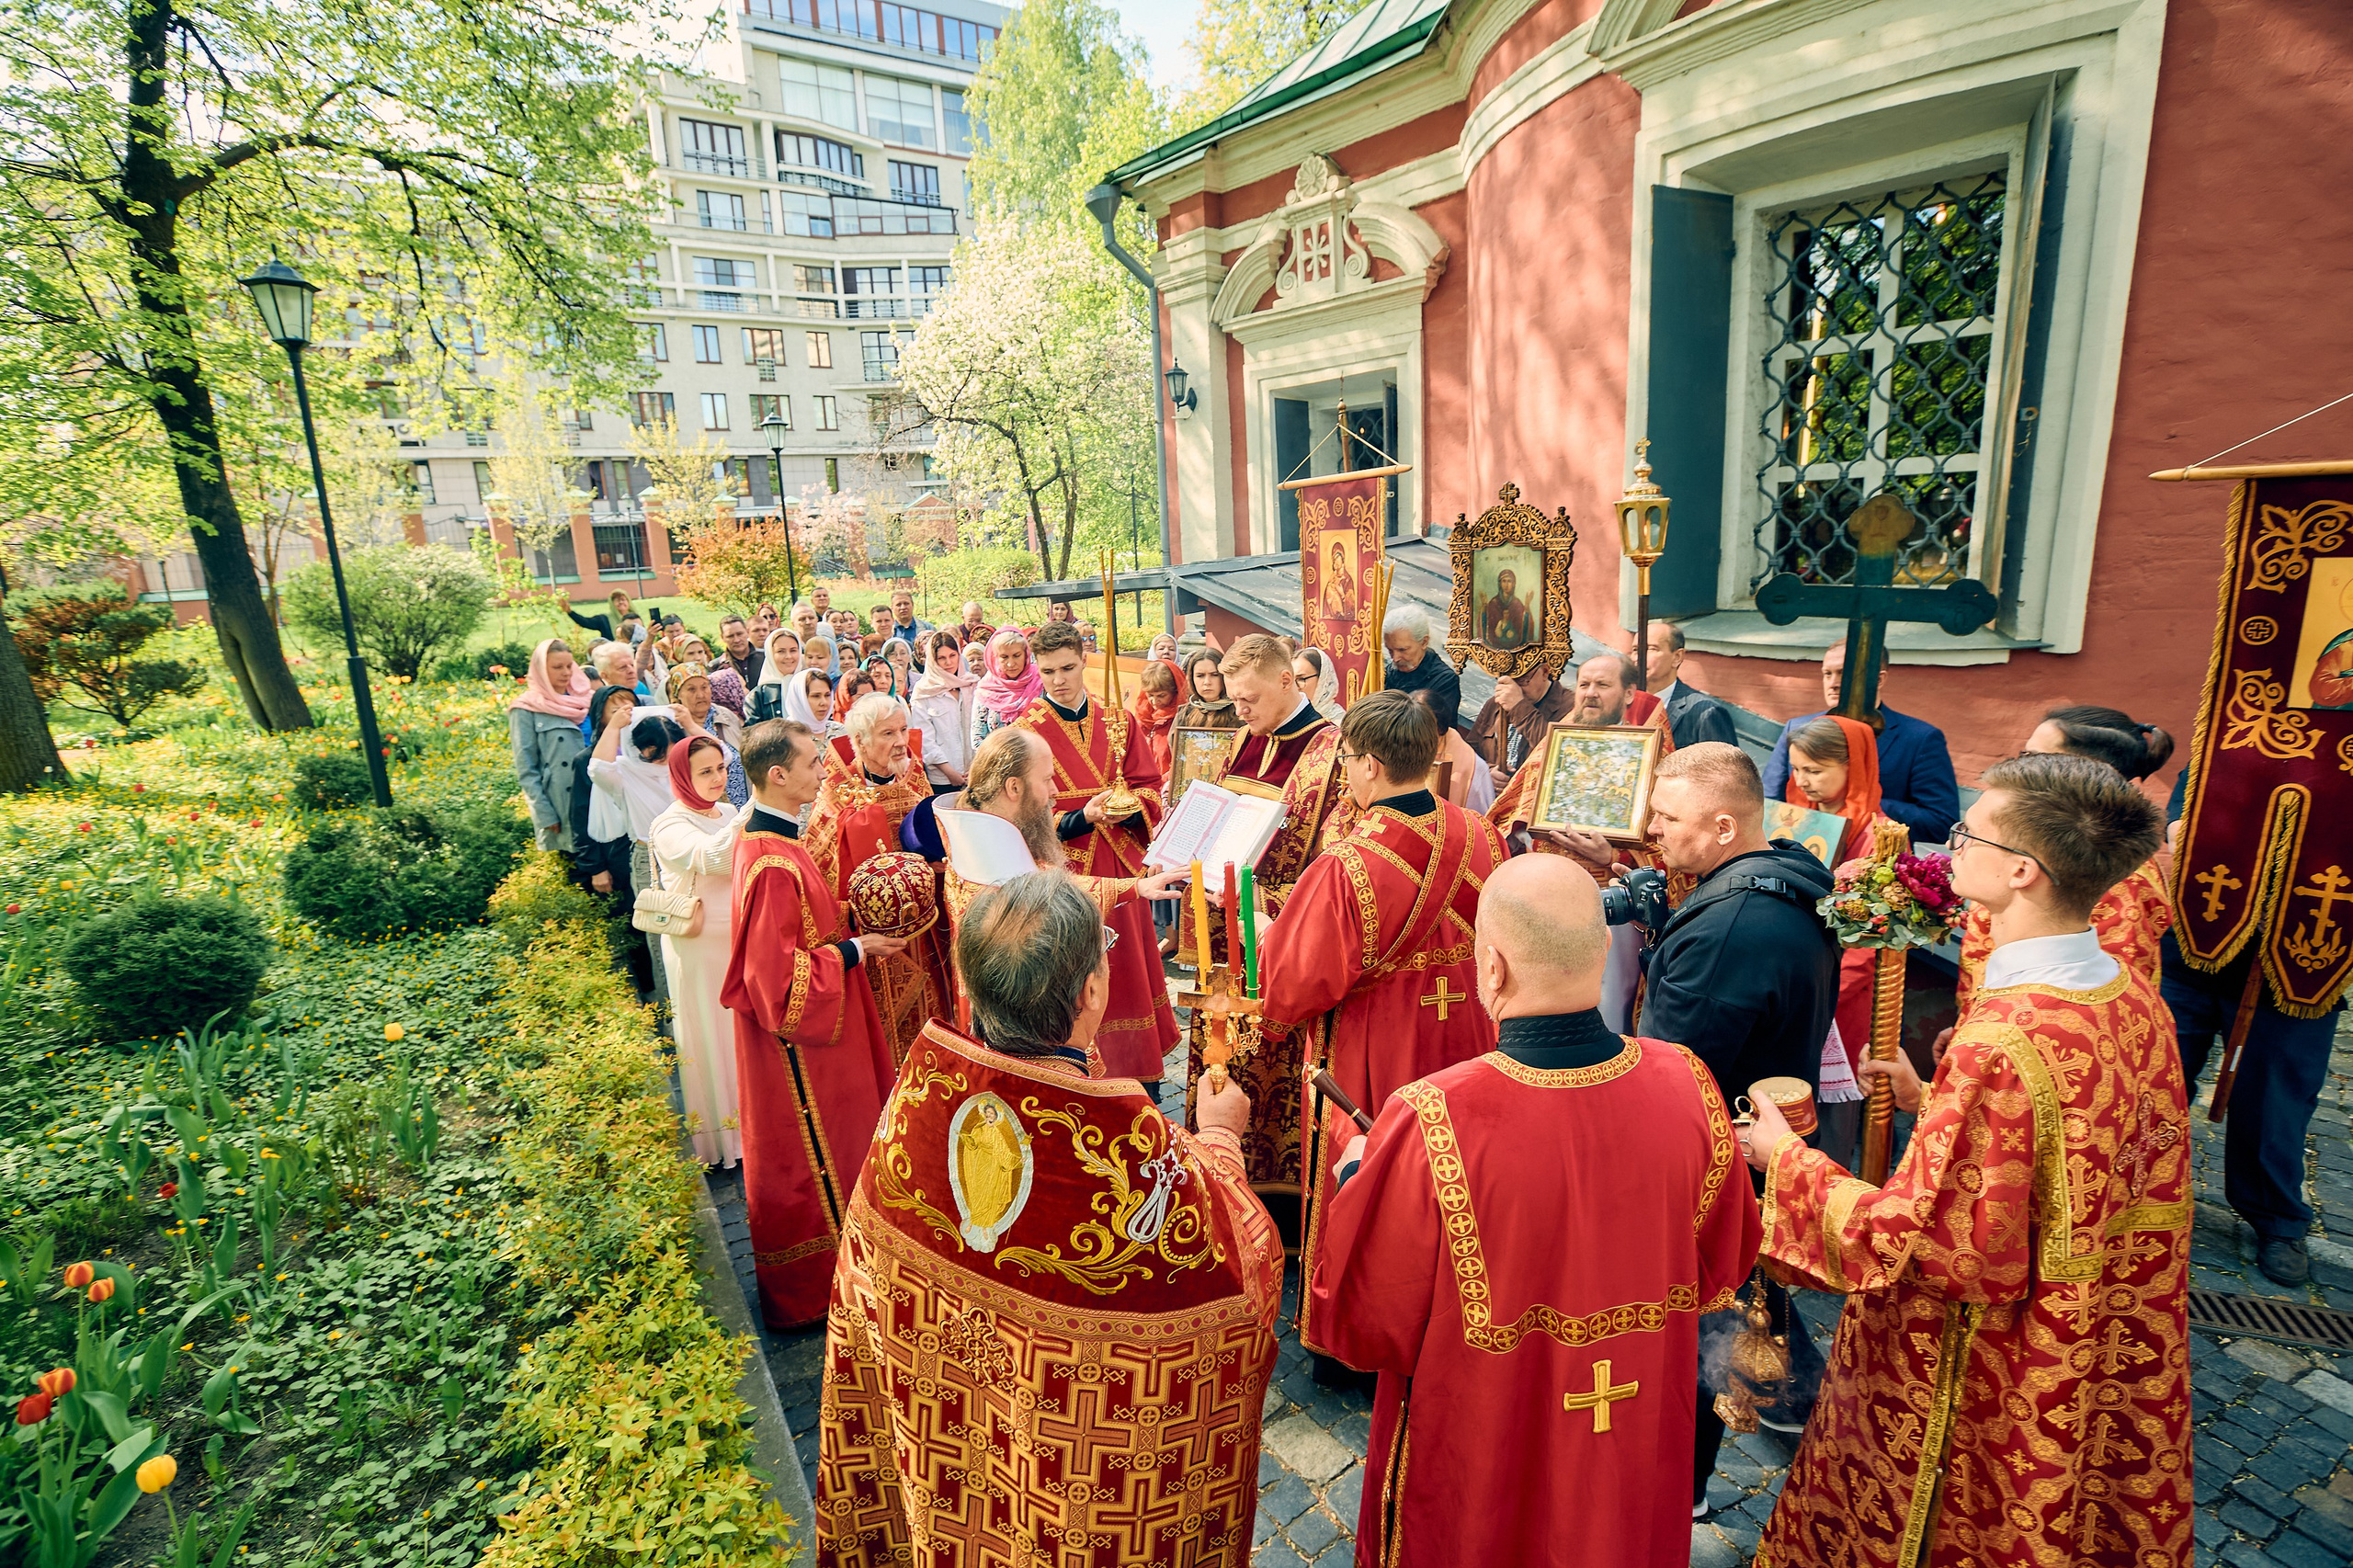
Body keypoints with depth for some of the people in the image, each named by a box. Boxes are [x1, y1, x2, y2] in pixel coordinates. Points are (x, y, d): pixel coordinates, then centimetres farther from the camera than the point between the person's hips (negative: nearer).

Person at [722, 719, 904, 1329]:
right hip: (798, 1046, -10)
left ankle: (799, 1286, 43)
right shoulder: (774, 865, -30)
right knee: (809, 1162, 8)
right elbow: (781, 978, -28)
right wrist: (855, 949, -19)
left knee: (818, 1158, 24)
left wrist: (848, 931, 5)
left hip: (803, 1036, 10)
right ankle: (808, 1294, 28)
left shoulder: (764, 839, 3)